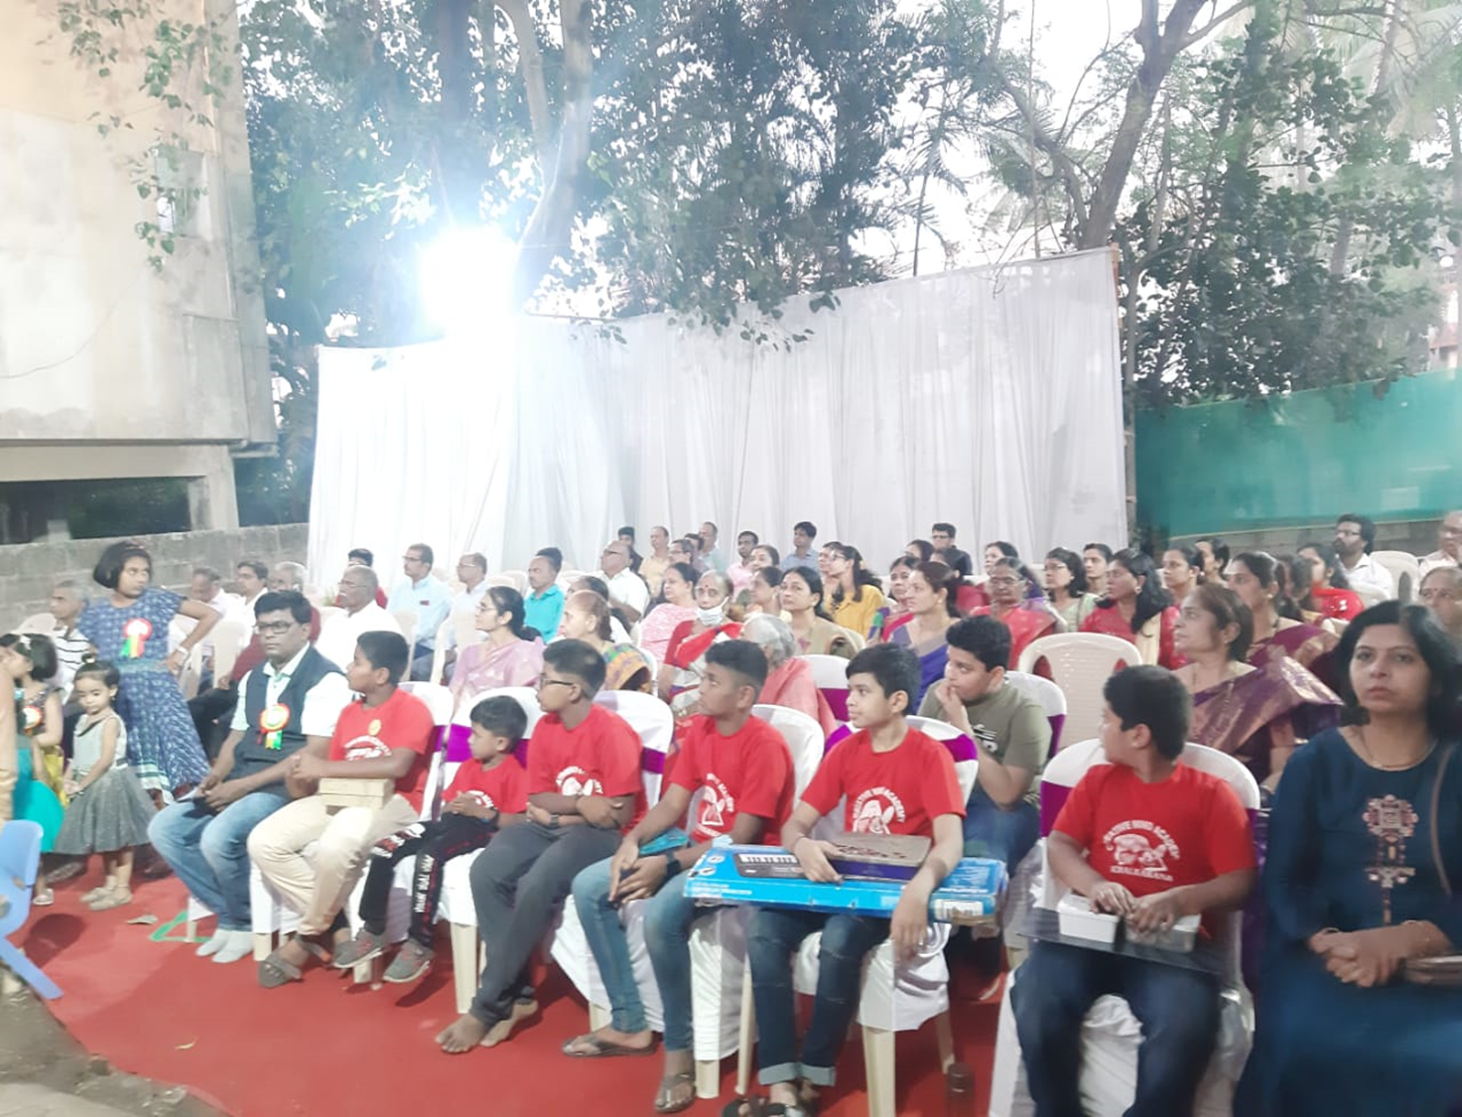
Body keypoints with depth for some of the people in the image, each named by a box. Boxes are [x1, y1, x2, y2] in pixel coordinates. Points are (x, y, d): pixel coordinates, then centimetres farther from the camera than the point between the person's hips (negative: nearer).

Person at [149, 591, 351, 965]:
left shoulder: (325, 680, -12)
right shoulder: (253, 678, 15)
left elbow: (314, 755, -19)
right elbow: (237, 737, 20)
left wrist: (243, 786, -20)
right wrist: (216, 776, -3)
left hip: (290, 785, -9)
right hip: (240, 781, 9)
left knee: (218, 837, -28)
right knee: (164, 829, -3)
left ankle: (245, 921, 0)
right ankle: (231, 916, 4)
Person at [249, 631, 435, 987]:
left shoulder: (411, 709, -11)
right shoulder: (349, 712, 14)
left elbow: (397, 765, -26)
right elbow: (334, 772, 16)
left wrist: (324, 767, -22)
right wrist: (307, 775, -7)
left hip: (392, 802, -8)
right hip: (341, 797, 8)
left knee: (334, 846, -37)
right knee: (263, 841, -10)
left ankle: (310, 935, -7)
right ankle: (334, 925, -5)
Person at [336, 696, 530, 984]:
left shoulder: (514, 774, -7)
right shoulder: (468, 767, 20)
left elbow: (522, 822, -18)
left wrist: (481, 812, -23)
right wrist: (452, 807, 0)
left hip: (481, 830, -8)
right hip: (451, 822, 8)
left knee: (428, 857, -36)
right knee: (384, 850, -11)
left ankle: (419, 944, -26)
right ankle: (372, 932, -2)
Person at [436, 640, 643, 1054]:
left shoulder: (612, 732, -18)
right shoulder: (545, 727, 4)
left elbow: (620, 816, -18)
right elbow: (537, 799, 7)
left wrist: (557, 812, -10)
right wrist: (579, 804, -12)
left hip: (603, 834, -7)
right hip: (554, 827, 7)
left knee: (536, 886, -30)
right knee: (486, 872, -18)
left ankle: (489, 1005, -13)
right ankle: (517, 992, -8)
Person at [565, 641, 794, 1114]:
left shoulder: (765, 745, -21)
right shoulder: (698, 728, 4)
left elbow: (740, 839, -22)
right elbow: (672, 803, 6)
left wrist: (665, 865, -23)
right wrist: (633, 840, -12)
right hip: (692, 847, 9)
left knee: (660, 914, -34)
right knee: (588, 887, -2)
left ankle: (679, 1049, -12)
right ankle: (629, 1024, 6)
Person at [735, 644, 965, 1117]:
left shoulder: (930, 756, -9)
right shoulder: (846, 751, 7)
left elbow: (950, 841, -22)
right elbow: (795, 823, 3)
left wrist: (920, 888, -45)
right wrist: (803, 846, -24)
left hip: (896, 890, -5)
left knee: (841, 936, -34)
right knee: (764, 927, -22)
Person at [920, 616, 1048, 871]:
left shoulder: (1026, 715, -12)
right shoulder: (937, 693, 3)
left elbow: (1005, 795, -20)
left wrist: (961, 724, -21)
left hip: (1006, 810, -4)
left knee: (974, 859, -36)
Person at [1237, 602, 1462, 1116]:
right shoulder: (1314, 761, 5)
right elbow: (1282, 880, 0)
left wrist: (1407, 940, -20)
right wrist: (1327, 942, -19)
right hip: (1320, 957, 0)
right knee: (1309, 1047, -29)